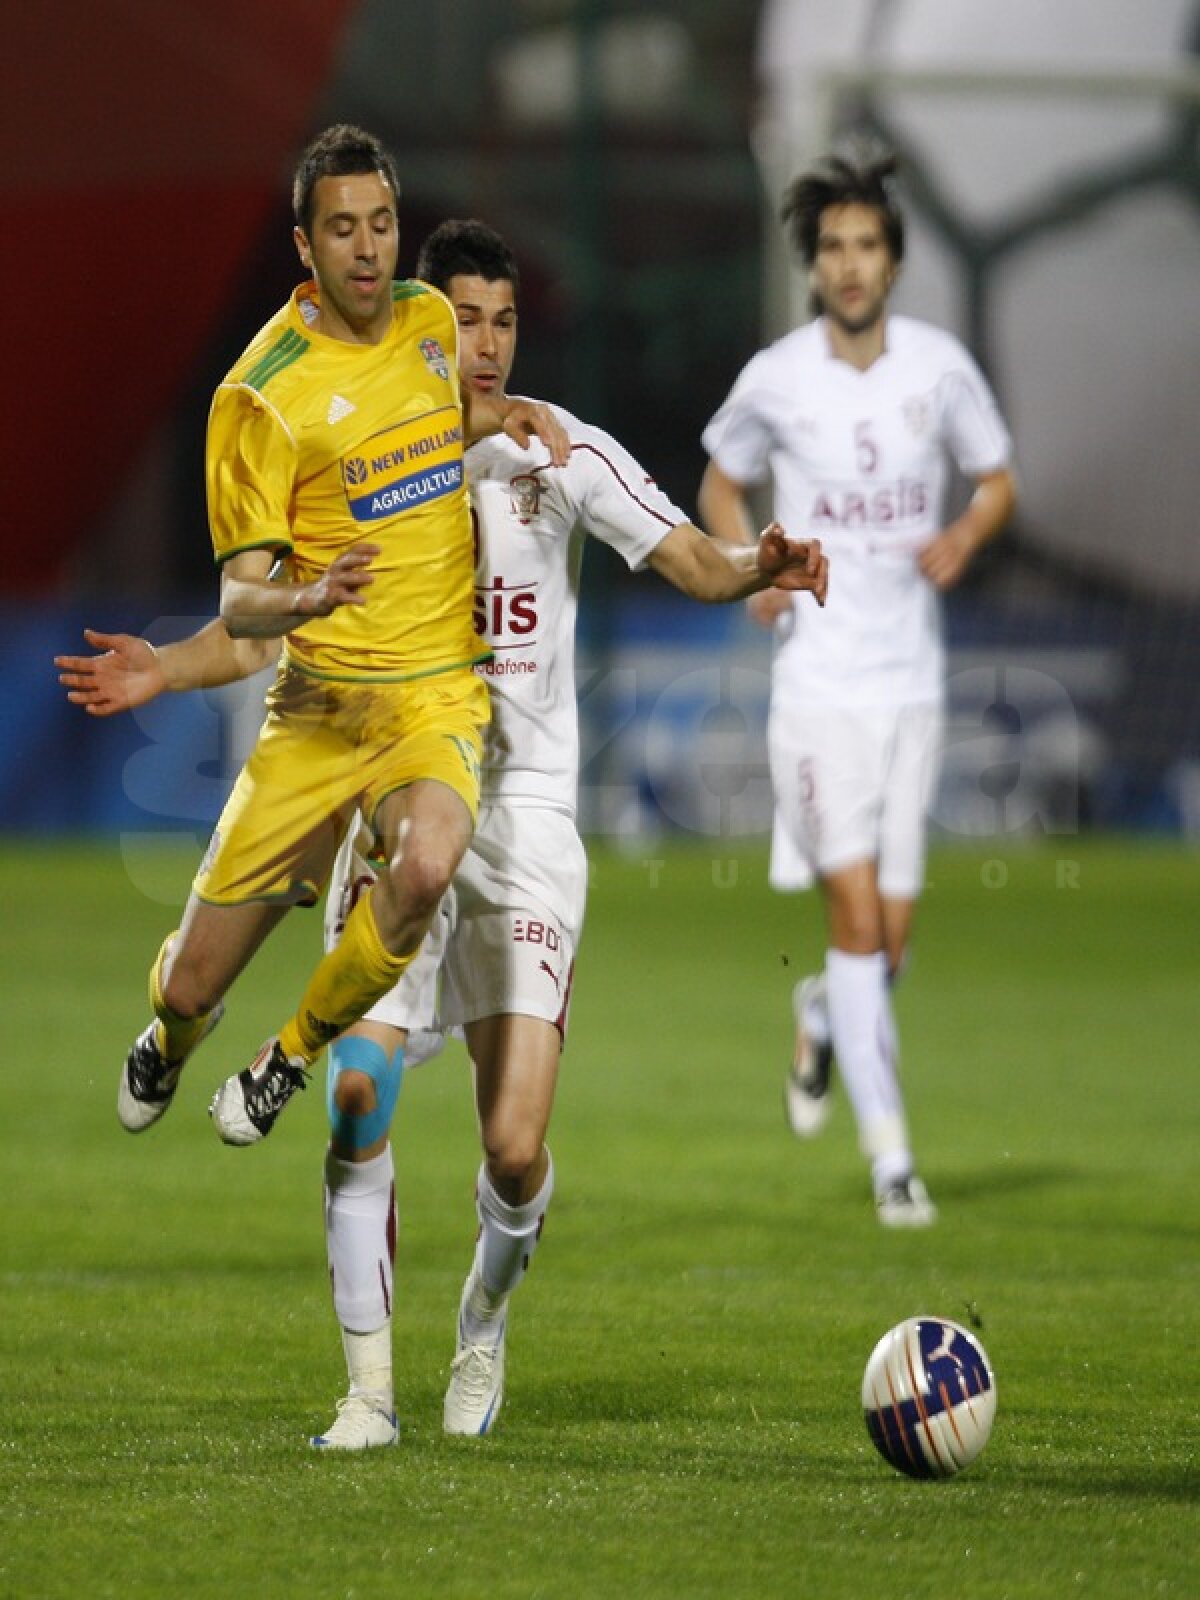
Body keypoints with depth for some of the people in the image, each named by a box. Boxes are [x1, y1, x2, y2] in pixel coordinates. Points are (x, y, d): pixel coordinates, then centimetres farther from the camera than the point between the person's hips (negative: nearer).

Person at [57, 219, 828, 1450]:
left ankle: (485, 1316, 22)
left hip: (524, 807, -1)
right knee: (358, 1099, -12)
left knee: (515, 1148, -10)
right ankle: (368, 1385, -1)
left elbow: (691, 561, -3)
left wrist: (759, 566, -25)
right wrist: (167, 670, -9)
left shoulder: (562, 452, 2)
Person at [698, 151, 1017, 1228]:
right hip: (818, 682, -2)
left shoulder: (941, 366, 0)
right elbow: (722, 484, 14)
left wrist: (964, 539, -9)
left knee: (891, 938, 3)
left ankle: (823, 1018, 39)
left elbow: (999, 481, 12)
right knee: (857, 917, -12)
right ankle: (890, 1156, -7)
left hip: (912, 682, 2)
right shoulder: (776, 379, -3)